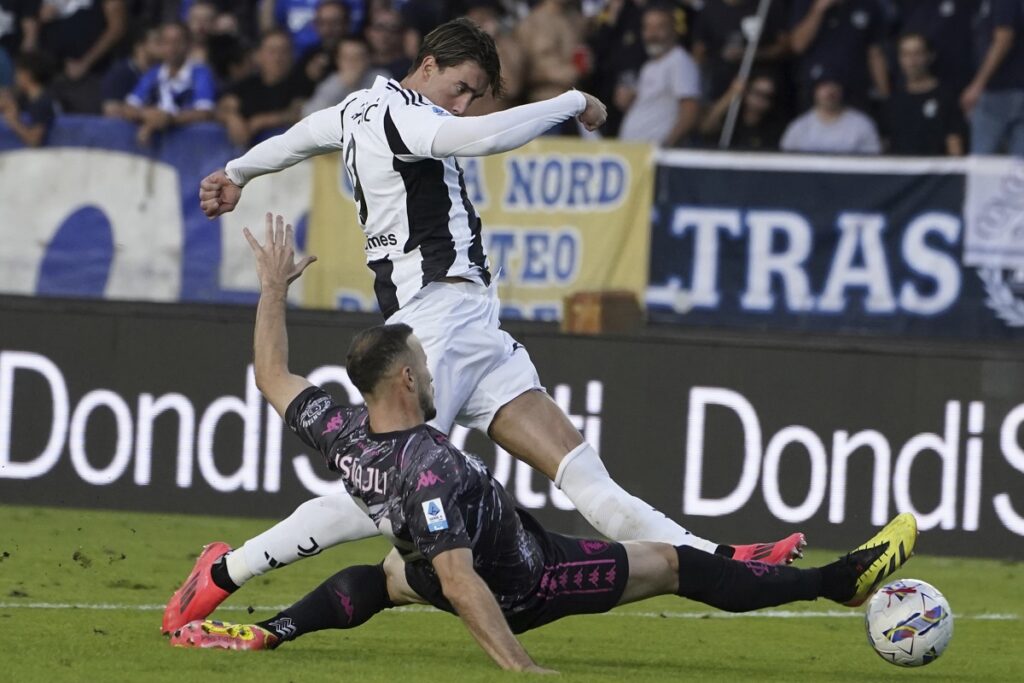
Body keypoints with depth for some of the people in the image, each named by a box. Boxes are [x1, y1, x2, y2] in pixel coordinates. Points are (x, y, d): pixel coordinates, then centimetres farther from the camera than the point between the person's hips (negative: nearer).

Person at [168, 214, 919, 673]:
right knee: (672, 563, 1)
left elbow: (274, 377, 3)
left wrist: (274, 289, 10)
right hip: (526, 584, -7)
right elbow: (460, 583, -43)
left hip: (450, 569, 7)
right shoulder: (430, 467, -38)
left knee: (383, 578, 40)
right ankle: (838, 579, 6)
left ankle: (269, 633, 18)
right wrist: (523, 668, -45)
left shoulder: (340, 433, -16)